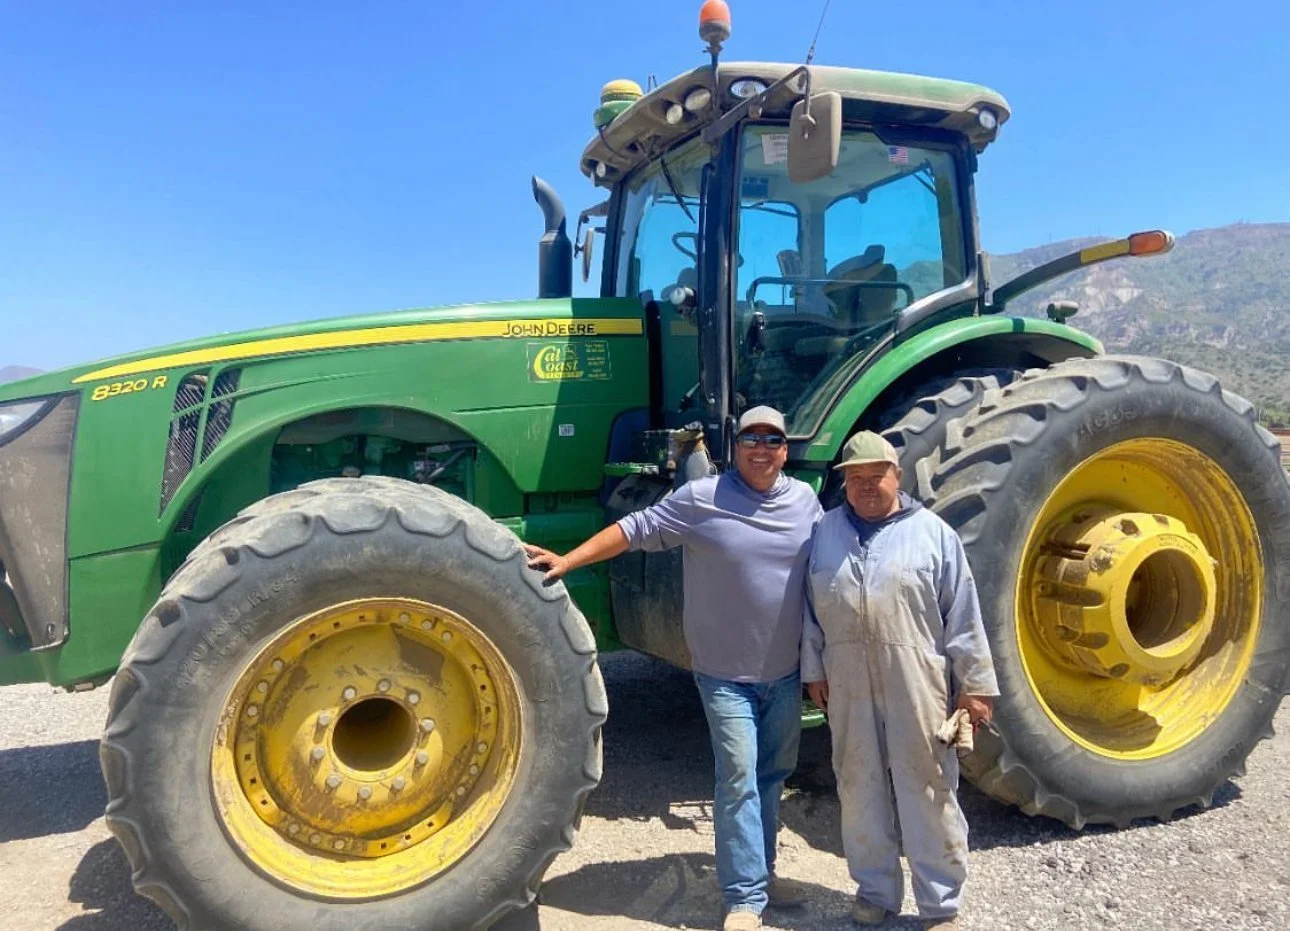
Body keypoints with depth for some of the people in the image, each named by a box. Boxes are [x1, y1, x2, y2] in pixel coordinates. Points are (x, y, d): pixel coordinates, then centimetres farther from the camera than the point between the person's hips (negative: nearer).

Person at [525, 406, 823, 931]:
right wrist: (568, 560, -19)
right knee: (738, 778, -4)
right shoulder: (701, 498, -12)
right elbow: (635, 529, -11)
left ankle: (761, 871, 34)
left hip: (786, 672, 5)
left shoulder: (805, 500, 2)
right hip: (726, 673, -5)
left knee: (772, 775, 16)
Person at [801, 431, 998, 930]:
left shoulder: (933, 533, -1)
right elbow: (810, 609, 11)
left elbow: (963, 616, 0)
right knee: (860, 790, 13)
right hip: (849, 686, 3)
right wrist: (813, 670, 10)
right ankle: (875, 890, 31)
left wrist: (975, 683, -1)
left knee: (927, 792, 6)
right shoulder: (824, 531, 7)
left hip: (917, 686, -2)